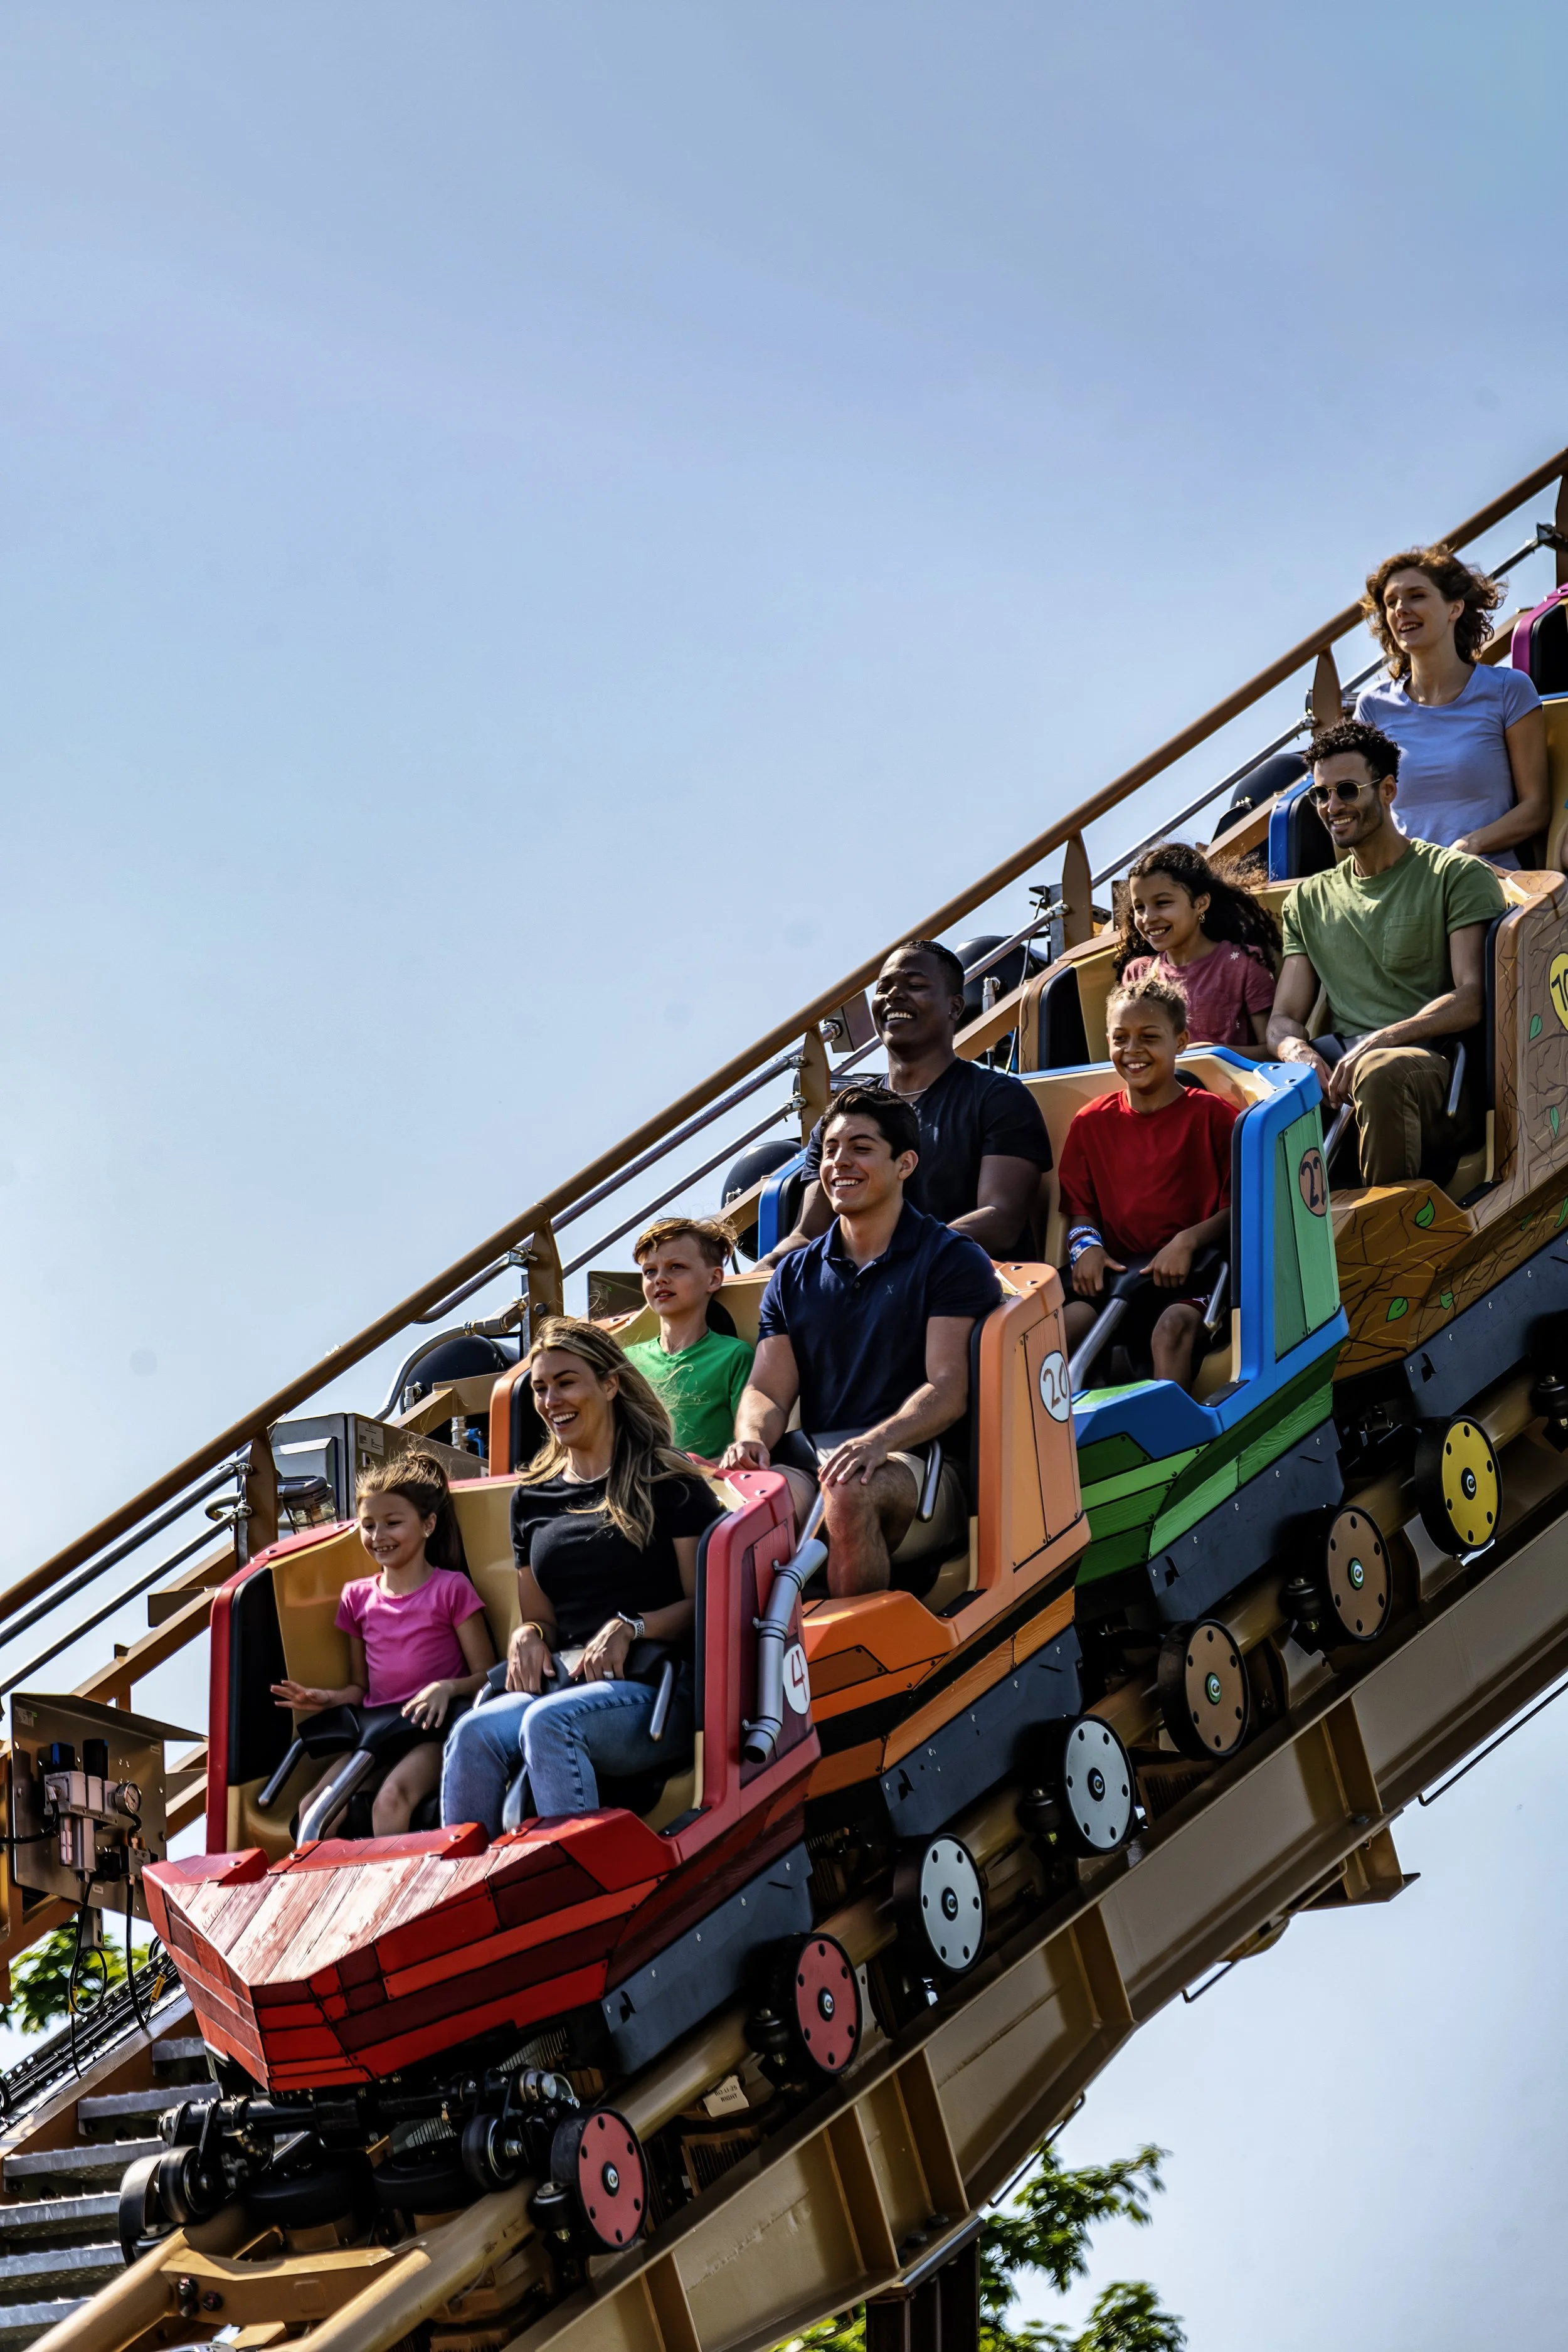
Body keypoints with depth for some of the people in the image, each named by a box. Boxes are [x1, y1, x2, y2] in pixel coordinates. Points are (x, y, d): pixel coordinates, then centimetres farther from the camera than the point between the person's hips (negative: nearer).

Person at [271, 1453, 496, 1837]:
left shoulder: (451, 1589, 3)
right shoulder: (358, 1597, 17)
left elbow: (486, 1675, 0)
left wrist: (447, 1687, -21)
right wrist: (330, 1699, 0)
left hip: (431, 1731, -5)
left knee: (391, 1800, -35)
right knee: (315, 1808, -23)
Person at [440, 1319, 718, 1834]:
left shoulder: (667, 1483, 7)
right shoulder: (534, 1498, 23)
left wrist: (630, 1628, -15)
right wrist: (528, 1635, 2)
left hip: (655, 1684, -4)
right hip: (561, 1681, 4)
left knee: (550, 1721, -37)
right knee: (474, 1734, -29)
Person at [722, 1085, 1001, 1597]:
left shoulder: (951, 1261, 6)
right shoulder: (795, 1276, 22)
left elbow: (949, 1390, -6)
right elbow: (768, 1389, 14)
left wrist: (878, 1441, -25)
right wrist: (753, 1437, -11)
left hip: (918, 1469, -3)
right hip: (813, 1465, 4)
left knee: (851, 1491, -38)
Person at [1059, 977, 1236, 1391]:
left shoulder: (1211, 1115, 5)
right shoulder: (1091, 1123, 16)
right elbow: (1080, 1206, 18)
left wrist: (1187, 1241, -17)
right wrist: (1085, 1243, -5)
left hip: (1191, 1274, -3)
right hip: (1117, 1275, 3)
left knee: (1174, 1326, -36)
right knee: (1062, 1328, -27)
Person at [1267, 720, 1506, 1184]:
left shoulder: (1457, 876, 9)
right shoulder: (1309, 900, 25)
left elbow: (1472, 1000, -2)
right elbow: (1283, 1019, 18)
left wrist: (1380, 1041, -18)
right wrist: (1301, 1054, -8)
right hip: (1339, 1075, 4)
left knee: (1380, 1073, -41)